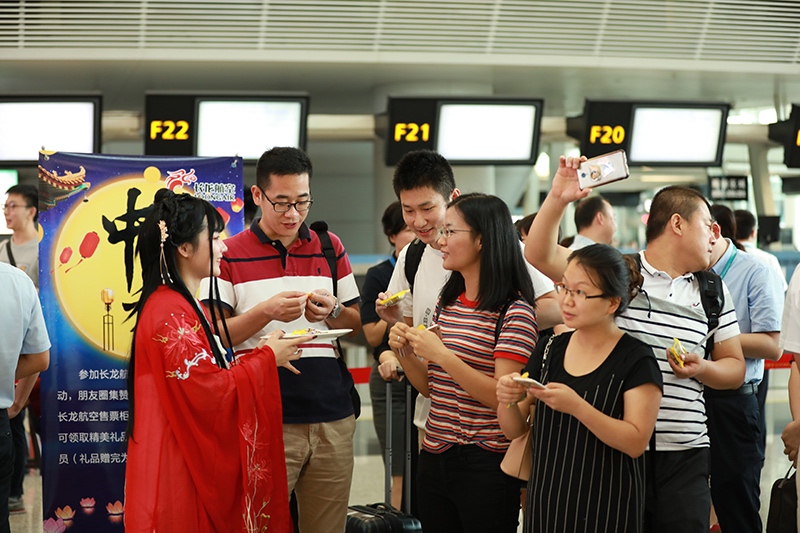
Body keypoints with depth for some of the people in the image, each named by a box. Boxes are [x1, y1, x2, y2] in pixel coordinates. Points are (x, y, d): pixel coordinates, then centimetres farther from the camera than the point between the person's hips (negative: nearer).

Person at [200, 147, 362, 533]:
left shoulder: (330, 248, 12)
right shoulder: (230, 255, 1)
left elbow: (357, 325, 18)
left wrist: (331, 311, -4)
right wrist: (267, 311, -17)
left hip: (333, 417, 3)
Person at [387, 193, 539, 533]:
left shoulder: (514, 311, -11)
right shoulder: (447, 302, 10)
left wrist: (442, 355, -23)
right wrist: (404, 354, -4)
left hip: (485, 465, -7)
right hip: (434, 458, 7)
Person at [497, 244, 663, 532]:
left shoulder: (636, 360, -10)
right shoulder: (550, 350, 5)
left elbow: (636, 442, -18)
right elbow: (514, 430, 7)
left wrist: (576, 406, -28)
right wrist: (507, 399, -15)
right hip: (545, 504, 5)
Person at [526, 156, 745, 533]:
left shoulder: (713, 291, 14)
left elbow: (735, 369, 18)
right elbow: (540, 255, -5)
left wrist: (702, 368, -4)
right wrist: (558, 199, -19)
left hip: (686, 453, 3)